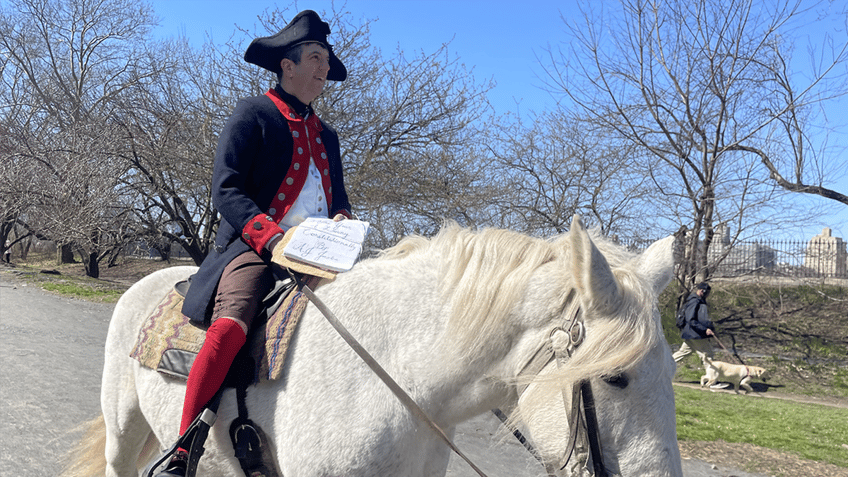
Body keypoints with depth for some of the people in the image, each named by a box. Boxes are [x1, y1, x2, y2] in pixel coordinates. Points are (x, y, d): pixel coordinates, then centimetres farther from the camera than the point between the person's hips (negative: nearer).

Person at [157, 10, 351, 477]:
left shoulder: (326, 135, 25)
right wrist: (270, 234, -21)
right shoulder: (253, 113, 6)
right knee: (233, 322, -32)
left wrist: (341, 220, 0)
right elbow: (225, 189, -4)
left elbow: (339, 198, 26)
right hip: (252, 249, -6)